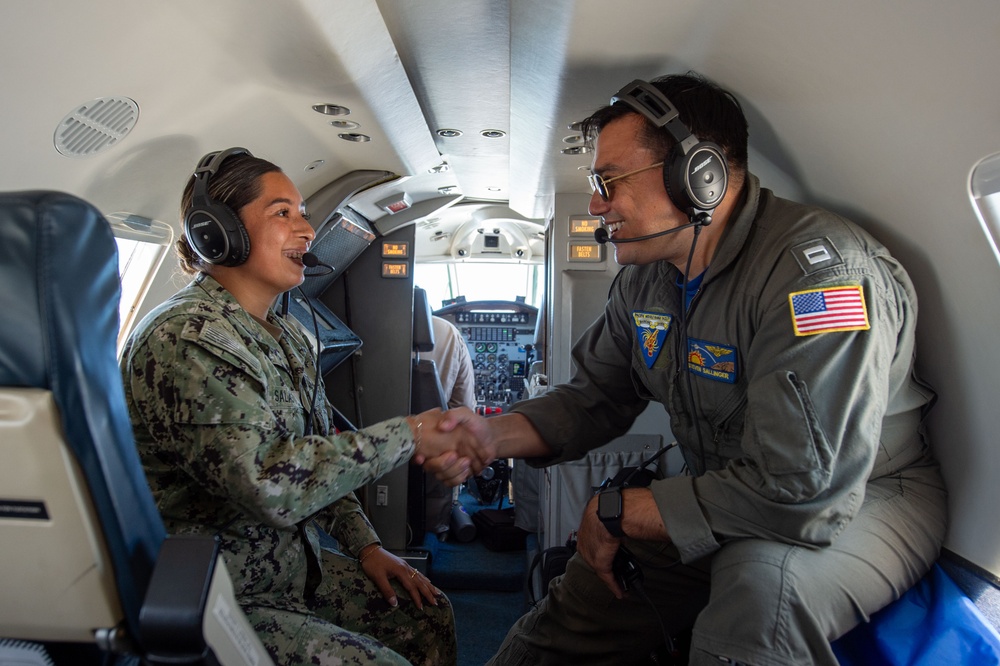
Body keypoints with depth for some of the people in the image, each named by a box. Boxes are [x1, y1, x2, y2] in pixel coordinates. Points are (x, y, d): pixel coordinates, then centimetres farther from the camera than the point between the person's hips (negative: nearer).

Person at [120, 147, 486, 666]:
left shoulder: (286, 336, 7)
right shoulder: (183, 338, -23)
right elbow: (268, 483, -33)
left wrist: (365, 545, 7)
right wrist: (407, 436, -25)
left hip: (297, 560, 9)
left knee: (429, 617, 8)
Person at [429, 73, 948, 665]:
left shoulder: (819, 270, -29)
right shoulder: (646, 276, -2)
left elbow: (800, 491, -33)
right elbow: (596, 397, 4)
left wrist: (617, 510, -22)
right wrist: (495, 435, -15)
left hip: (867, 501, -5)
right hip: (724, 499, 6)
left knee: (762, 582, -37)